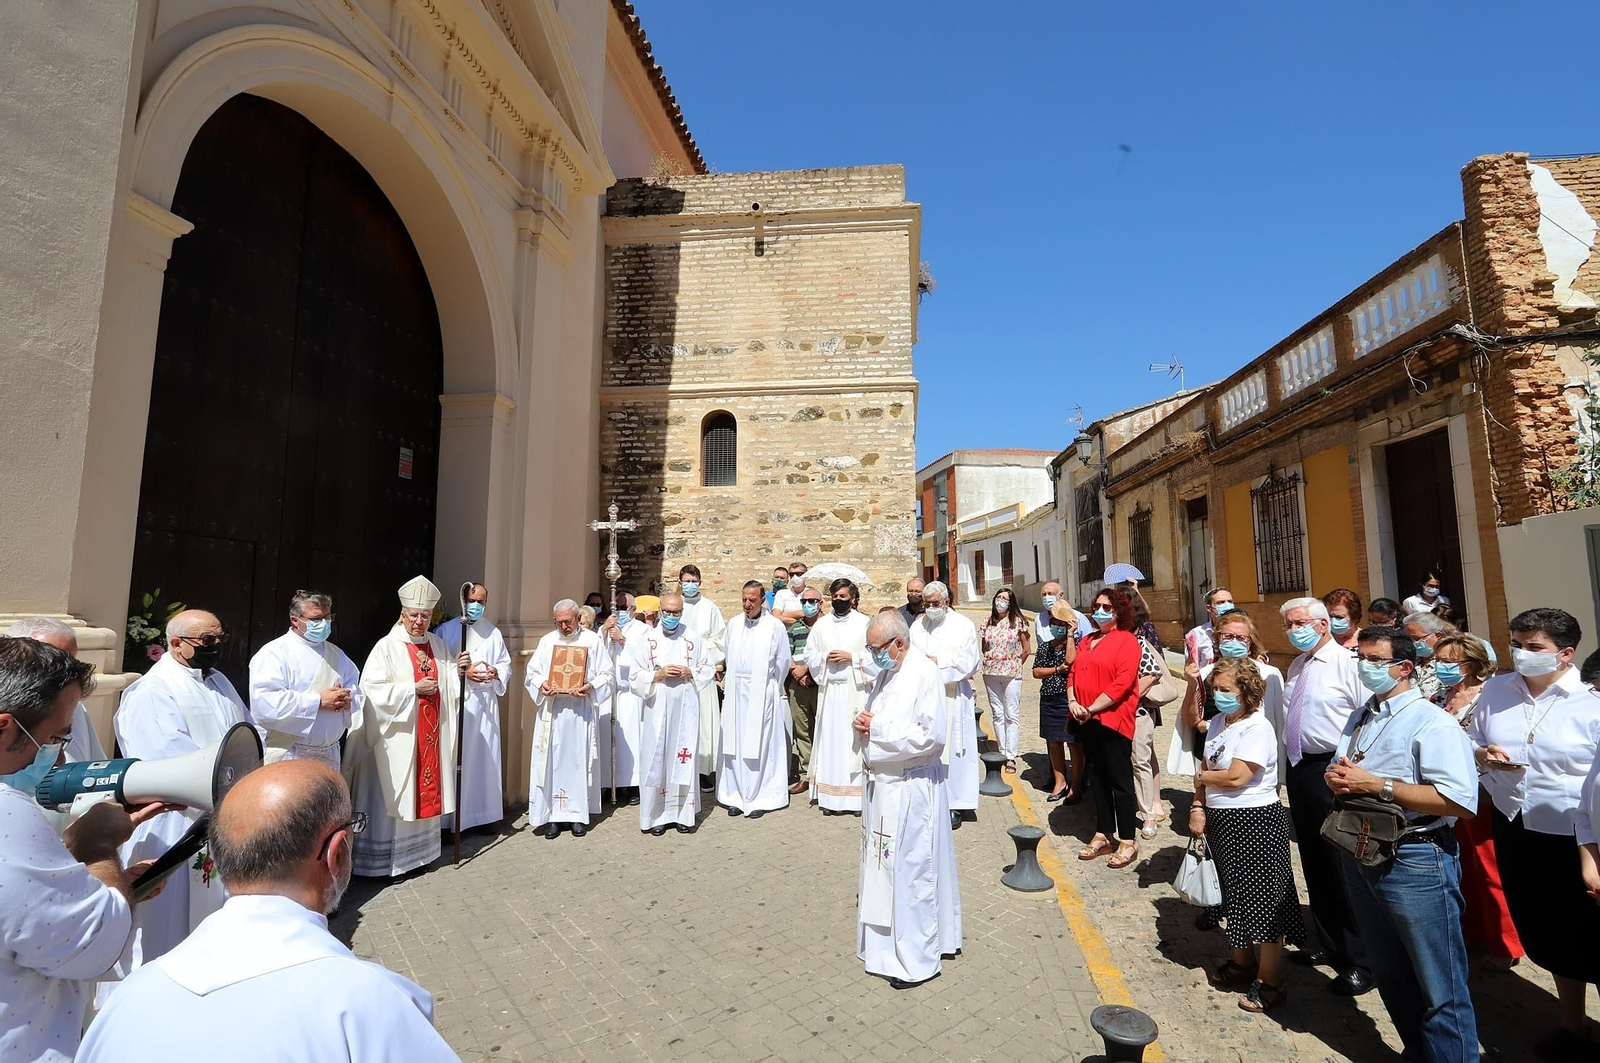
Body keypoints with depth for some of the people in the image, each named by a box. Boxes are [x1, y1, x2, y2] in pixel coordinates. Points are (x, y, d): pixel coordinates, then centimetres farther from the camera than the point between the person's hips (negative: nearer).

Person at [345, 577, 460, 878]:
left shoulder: (437, 644, 8)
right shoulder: (387, 647, -9)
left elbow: (449, 680, 14)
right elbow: (372, 688, -15)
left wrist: (459, 672, -7)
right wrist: (414, 689, -18)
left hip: (431, 735, 5)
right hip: (399, 733, -5)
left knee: (425, 790, 12)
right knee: (393, 794, 0)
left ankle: (421, 849, 24)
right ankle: (382, 859, 11)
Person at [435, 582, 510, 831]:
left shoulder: (493, 633, 14)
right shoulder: (446, 630, 1)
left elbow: (506, 664, 15)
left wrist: (495, 672, -6)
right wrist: (463, 672, -15)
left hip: (486, 704, 4)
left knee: (485, 758, 7)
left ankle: (482, 814, 17)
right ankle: (451, 820, 4)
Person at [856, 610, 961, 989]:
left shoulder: (925, 675, -16)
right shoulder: (885, 673, 9)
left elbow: (931, 735, -21)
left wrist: (878, 727, -18)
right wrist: (866, 725, -2)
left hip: (911, 788, -8)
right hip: (882, 783, 8)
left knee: (910, 868, 3)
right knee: (883, 865, 17)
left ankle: (917, 960, 19)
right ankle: (887, 945, 35)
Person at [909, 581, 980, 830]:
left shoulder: (963, 626, 2)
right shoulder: (917, 627, 11)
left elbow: (969, 662, -4)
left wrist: (938, 661, -12)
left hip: (953, 699, -2)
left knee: (953, 751, 1)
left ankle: (954, 806, 10)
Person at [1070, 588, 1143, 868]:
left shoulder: (1126, 640, -7)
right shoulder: (1086, 641, 16)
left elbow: (1122, 683, -16)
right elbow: (1074, 674, 13)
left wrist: (1093, 708, -16)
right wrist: (1074, 703, -4)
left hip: (1113, 719, -7)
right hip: (1087, 720, 7)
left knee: (1119, 781, 1)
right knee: (1097, 779, 14)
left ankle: (1128, 842, 13)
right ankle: (1103, 836, 25)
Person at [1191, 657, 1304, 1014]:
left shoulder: (1257, 727, -18)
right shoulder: (1217, 722, 6)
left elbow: (1237, 776, -24)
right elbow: (1206, 767, 9)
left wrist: (1202, 778, -8)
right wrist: (1198, 807, 0)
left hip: (1256, 822, -8)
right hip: (1221, 820, 8)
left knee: (1263, 898, 3)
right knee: (1236, 897, 20)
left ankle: (1269, 982, 17)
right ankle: (1242, 963, 37)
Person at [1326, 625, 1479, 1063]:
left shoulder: (1431, 722, -14)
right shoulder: (1359, 718, 11)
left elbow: (1460, 801, -24)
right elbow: (1337, 768, 20)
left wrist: (1378, 785, -23)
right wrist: (1337, 776, -3)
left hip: (1414, 860, -8)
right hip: (1360, 855, 8)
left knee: (1439, 989, 4)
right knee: (1389, 975, 23)